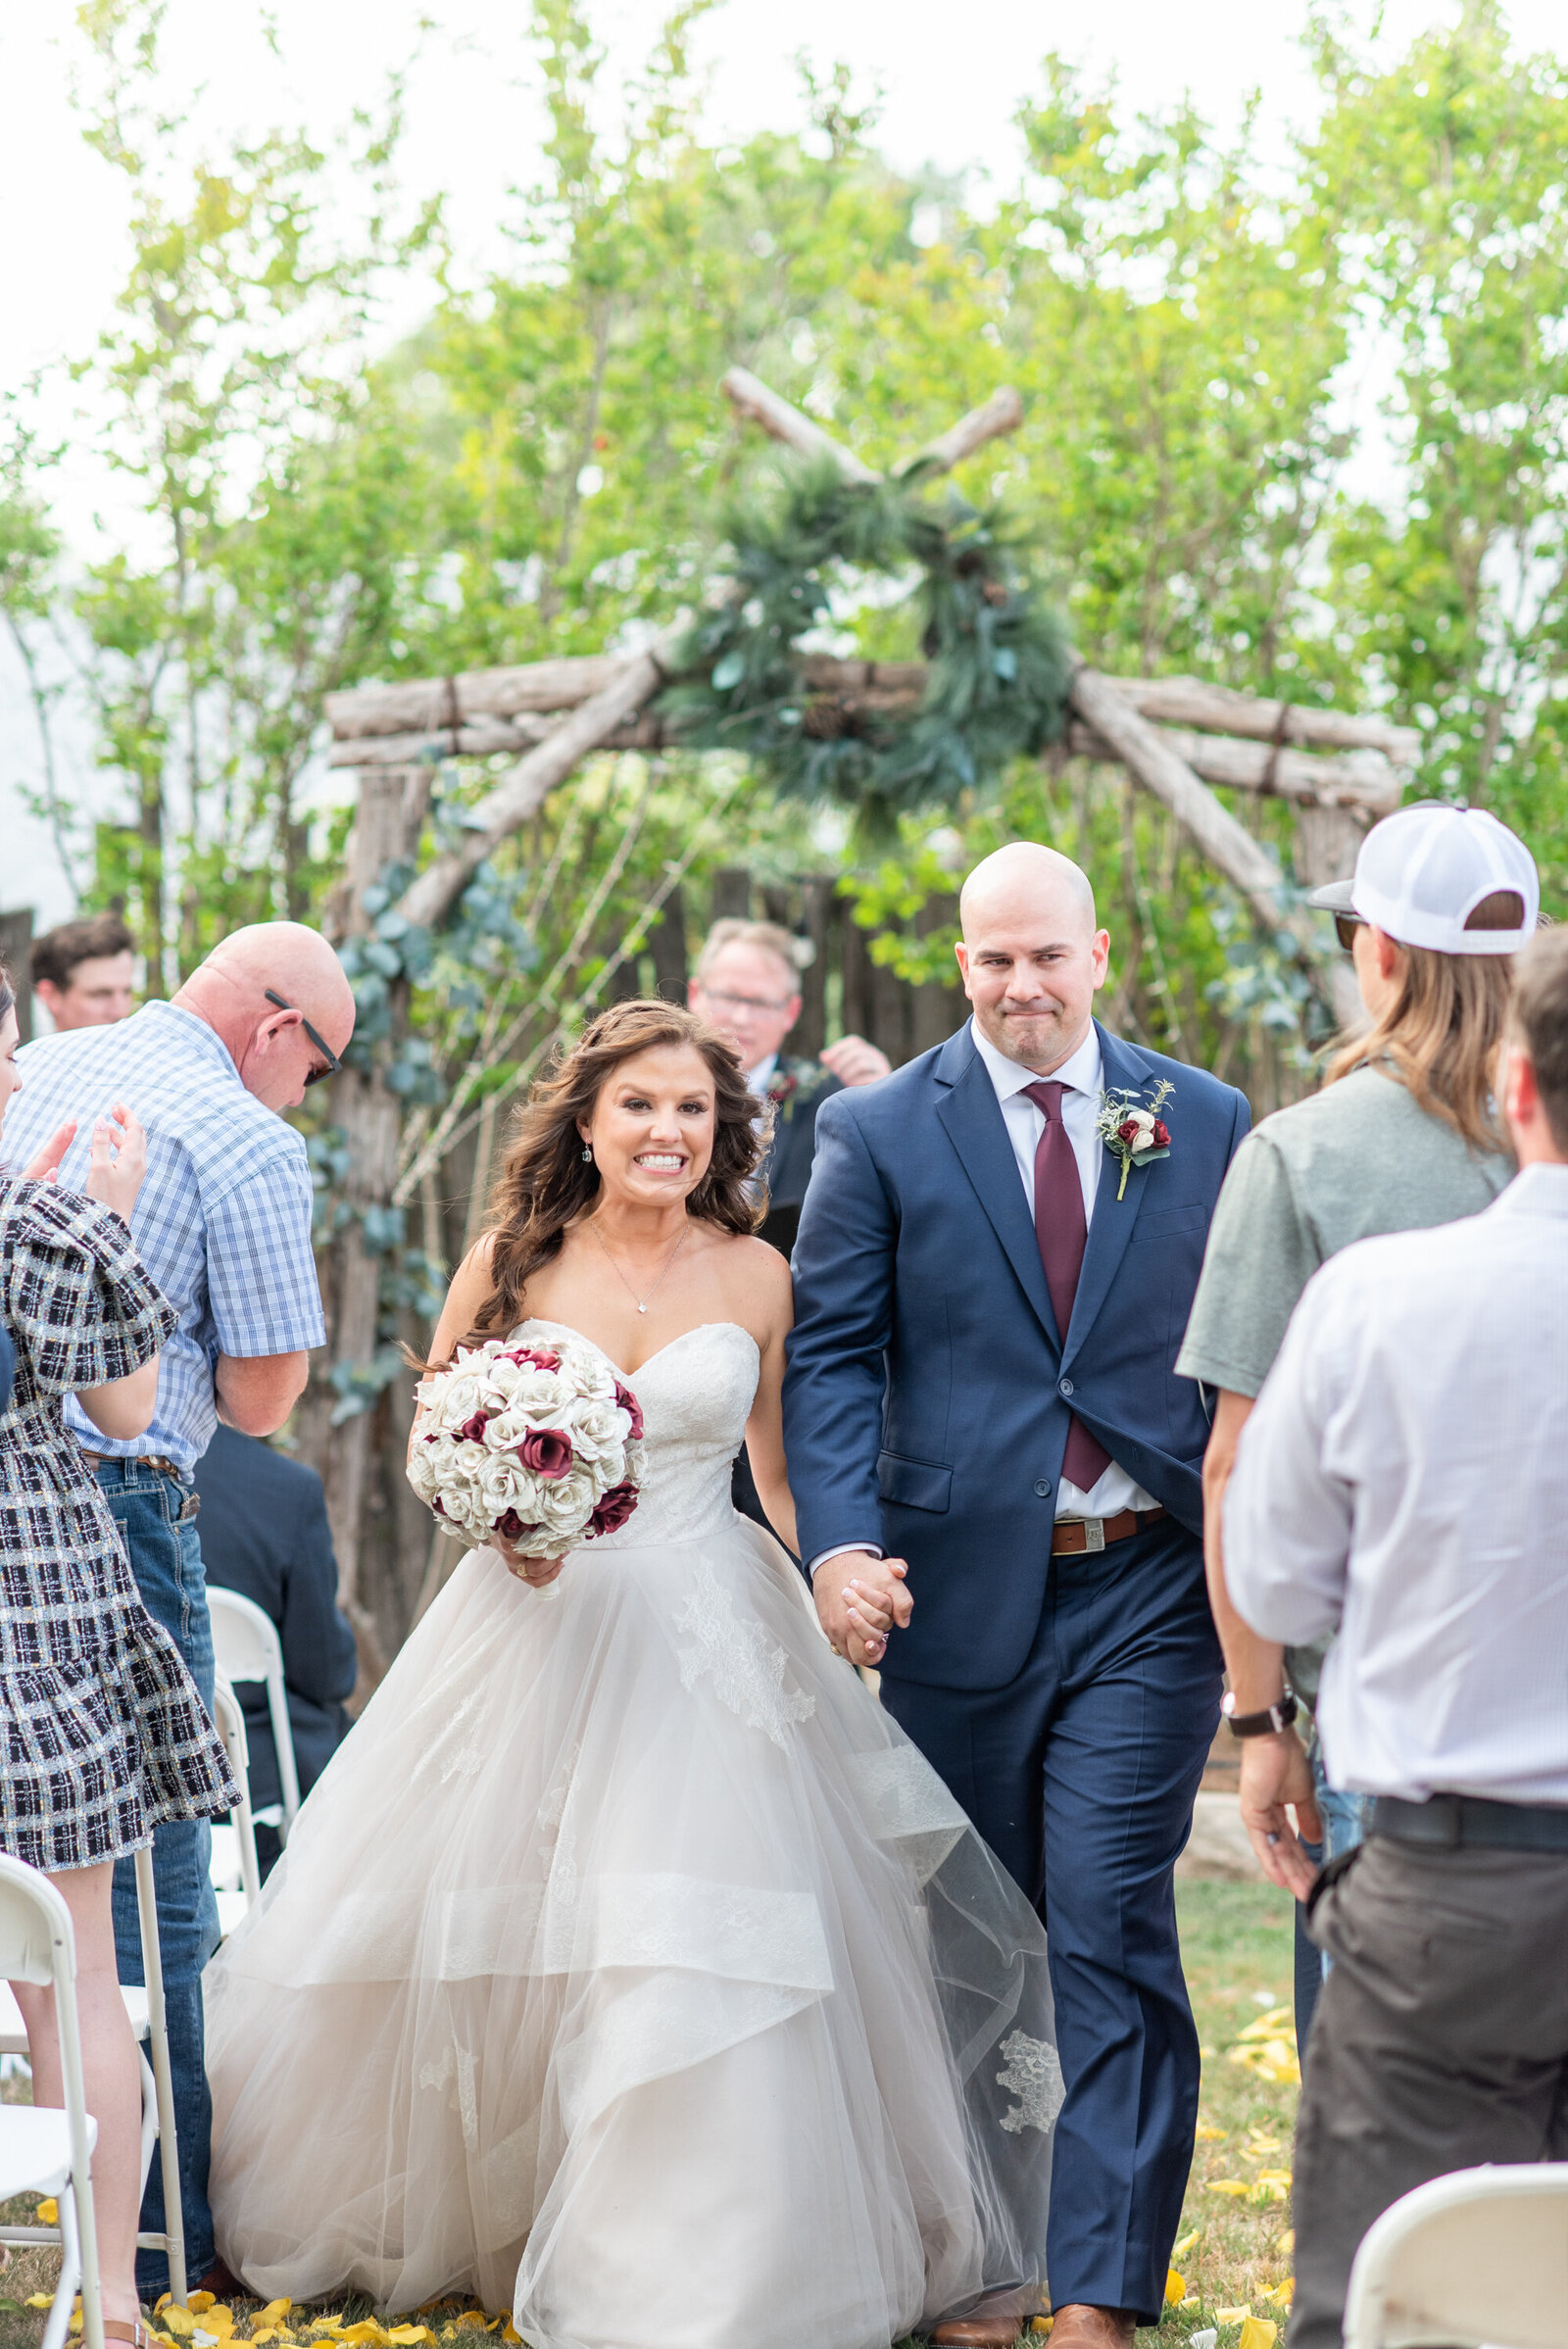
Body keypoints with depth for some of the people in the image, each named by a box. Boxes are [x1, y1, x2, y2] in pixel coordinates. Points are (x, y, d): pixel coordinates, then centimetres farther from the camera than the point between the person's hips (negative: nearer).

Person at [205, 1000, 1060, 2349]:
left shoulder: (754, 1275, 2)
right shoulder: (513, 1261, 1)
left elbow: (782, 1467, 10)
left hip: (709, 1647, -1)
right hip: (535, 1627, 1)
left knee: (697, 1964, -9)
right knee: (476, 1931, 9)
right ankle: (444, 2220, 33)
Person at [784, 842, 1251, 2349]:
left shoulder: (1205, 1123, 6)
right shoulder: (876, 1131, 2)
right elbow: (831, 1351, -2)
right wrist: (838, 1540, -16)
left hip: (1146, 1590, -1)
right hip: (960, 1589, 1)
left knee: (1110, 1930, -8)